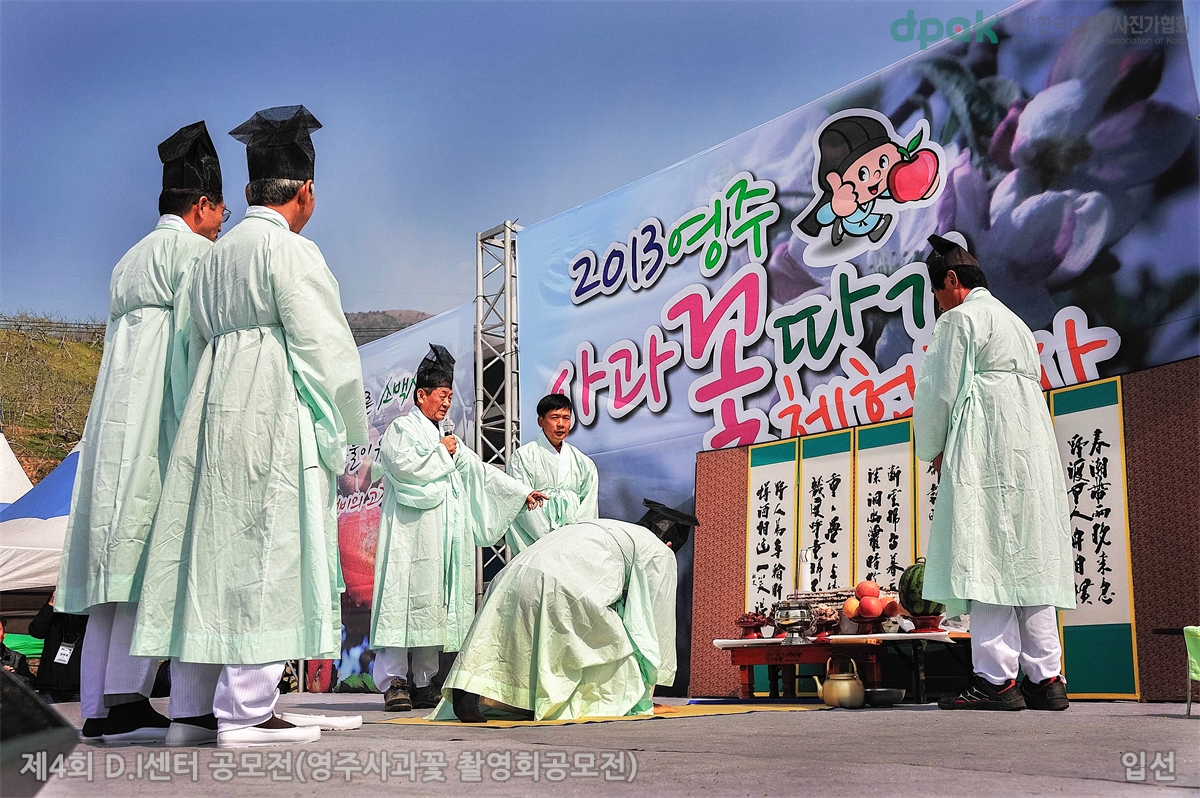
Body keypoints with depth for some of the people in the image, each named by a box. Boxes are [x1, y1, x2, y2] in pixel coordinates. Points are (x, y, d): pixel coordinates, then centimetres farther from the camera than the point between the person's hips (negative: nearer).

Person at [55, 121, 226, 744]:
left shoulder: (129, 261, 27)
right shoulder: (191, 249, 0)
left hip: (113, 419, 9)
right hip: (160, 418, -9)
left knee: (117, 562, 4)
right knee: (154, 555, -12)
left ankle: (98, 709, 3)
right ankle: (126, 698, -18)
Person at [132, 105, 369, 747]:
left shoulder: (211, 257, 19)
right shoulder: (290, 250, -6)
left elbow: (198, 348, 18)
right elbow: (324, 348, -11)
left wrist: (216, 414, 19)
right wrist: (351, 434, -2)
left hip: (212, 414, 8)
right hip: (276, 418, -8)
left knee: (211, 556, 7)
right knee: (266, 558, -7)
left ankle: (194, 709, 10)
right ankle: (244, 712, -8)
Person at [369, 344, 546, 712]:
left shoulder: (449, 440, 25)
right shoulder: (401, 428, 4)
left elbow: (481, 472, 22)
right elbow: (406, 466, -14)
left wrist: (523, 492, 16)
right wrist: (441, 453, 0)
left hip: (444, 536, 7)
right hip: (411, 530, -7)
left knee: (434, 600, 2)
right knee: (404, 597, -12)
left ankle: (423, 683, 4)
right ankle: (393, 681, -13)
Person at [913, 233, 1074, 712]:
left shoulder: (959, 318, -1)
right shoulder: (1015, 323, 25)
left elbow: (941, 390, -7)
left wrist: (933, 451, 7)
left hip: (984, 455, -9)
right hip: (1034, 452, 9)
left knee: (985, 559, -11)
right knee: (1030, 561, 5)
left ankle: (996, 680, -15)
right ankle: (1046, 678, 3)